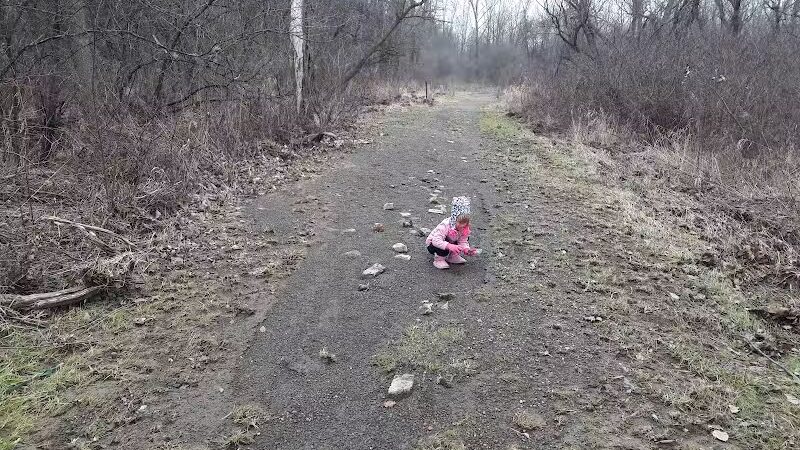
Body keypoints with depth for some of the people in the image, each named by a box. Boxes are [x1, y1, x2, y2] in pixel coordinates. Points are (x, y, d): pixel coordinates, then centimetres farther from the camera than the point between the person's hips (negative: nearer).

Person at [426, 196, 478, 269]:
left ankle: (452, 256, 6)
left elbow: (463, 242, -14)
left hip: (450, 242, 7)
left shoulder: (465, 228, -15)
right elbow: (436, 241, -45)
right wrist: (450, 246, -58)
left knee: (466, 239, -6)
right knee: (444, 249, -39)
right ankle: (438, 260, -8)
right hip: (433, 244, -7)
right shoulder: (445, 226, -36)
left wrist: (466, 249, -37)